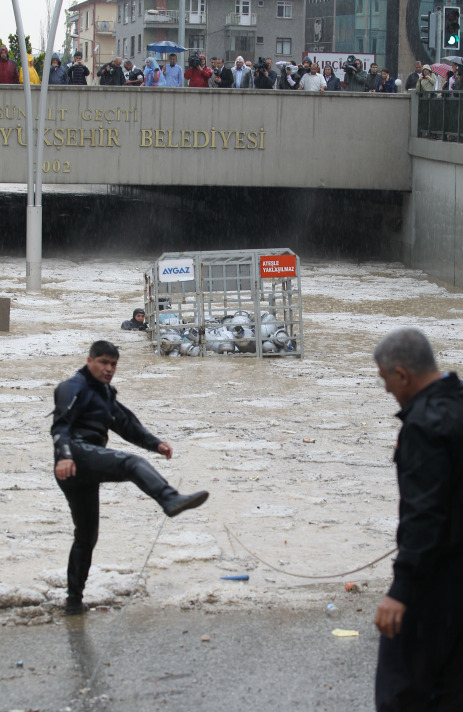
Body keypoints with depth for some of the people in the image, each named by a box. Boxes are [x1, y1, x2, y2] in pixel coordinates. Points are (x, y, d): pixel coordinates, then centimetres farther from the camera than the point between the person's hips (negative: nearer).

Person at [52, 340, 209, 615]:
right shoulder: (74, 387, 1)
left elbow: (126, 422, 24)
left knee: (87, 535, 17)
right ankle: (171, 500, -59)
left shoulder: (105, 394, 31)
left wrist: (154, 443, 9)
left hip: (84, 472, 11)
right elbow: (60, 424, -13)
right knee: (133, 463, -32)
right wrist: (64, 455, -30)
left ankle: (75, 599, 24)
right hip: (78, 453, -11)